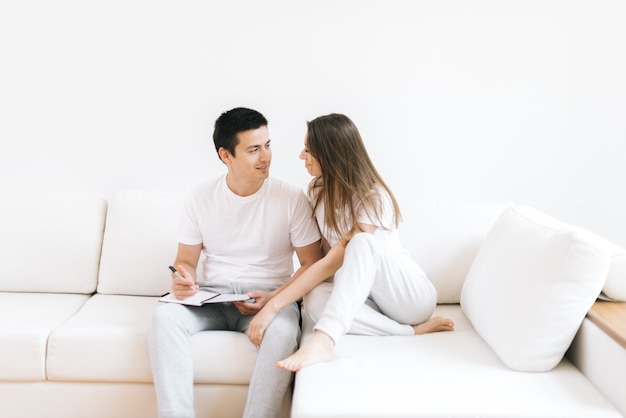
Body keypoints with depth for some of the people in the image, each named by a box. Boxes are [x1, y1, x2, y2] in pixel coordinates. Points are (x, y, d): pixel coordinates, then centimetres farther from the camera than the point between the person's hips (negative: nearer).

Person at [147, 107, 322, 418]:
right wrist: (181, 280, -16)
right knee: (165, 316, -28)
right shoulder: (199, 199, 2)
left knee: (282, 330, -36)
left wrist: (274, 299, -18)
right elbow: (186, 260, 9)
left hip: (270, 299, -2)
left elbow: (312, 265, -2)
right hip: (212, 298, 2)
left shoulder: (292, 197, -5)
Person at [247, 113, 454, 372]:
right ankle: (412, 332, -24)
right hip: (362, 293, 5)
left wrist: (273, 306, -28)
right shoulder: (318, 189, 2)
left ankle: (323, 339, -50)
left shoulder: (373, 199, -21)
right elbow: (326, 255, 7)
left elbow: (331, 263, -26)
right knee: (316, 300, -31)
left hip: (411, 295, -5)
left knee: (363, 242, -37)